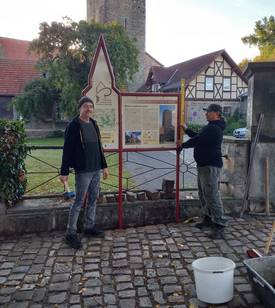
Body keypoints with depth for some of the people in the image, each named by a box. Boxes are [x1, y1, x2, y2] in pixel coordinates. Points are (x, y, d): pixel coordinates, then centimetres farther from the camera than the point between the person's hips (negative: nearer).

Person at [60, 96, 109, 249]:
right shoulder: (73, 126, -11)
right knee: (79, 201, -2)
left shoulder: (94, 124, 11)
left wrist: (104, 165, 16)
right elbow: (67, 150, -13)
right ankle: (71, 234, 10)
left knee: (93, 199, 14)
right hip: (83, 170, -7)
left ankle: (89, 227, 29)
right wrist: (64, 172, -15)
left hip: (96, 169, 7)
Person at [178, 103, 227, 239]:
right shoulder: (211, 127, 19)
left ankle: (219, 225, -5)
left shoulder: (213, 129, -17)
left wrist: (182, 145, -2)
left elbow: (197, 140, -17)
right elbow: (198, 137, 30)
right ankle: (208, 219, 28)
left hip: (211, 166, -11)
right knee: (203, 194, 17)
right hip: (204, 165, 11)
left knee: (212, 195, -11)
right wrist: (186, 129, 30)